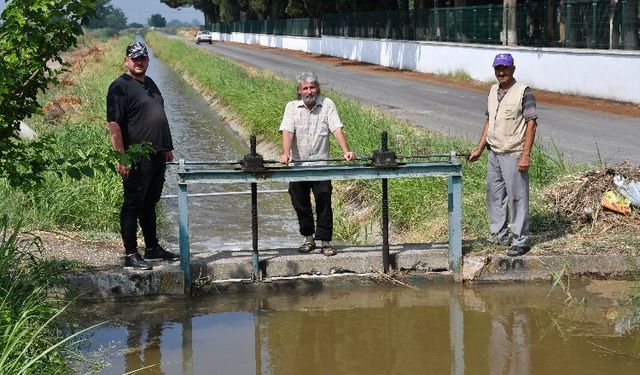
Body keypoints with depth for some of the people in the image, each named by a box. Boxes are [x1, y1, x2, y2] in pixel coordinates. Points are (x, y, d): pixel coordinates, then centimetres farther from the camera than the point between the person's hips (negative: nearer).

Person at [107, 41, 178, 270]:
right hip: (137, 159, -8)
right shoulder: (120, 87, -9)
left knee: (150, 204, 17)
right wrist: (121, 158, -21)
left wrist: (167, 147, 23)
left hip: (157, 156, 8)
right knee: (133, 205, -4)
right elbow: (113, 124, -16)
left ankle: (152, 248, 27)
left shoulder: (150, 84, 17)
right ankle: (131, 255, -1)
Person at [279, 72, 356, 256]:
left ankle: (325, 241, 3)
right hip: (298, 165, 1)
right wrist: (286, 153, -29)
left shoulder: (327, 105, 1)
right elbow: (287, 130, -12)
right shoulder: (292, 107, 1)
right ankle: (309, 239, 23)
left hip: (321, 164, -1)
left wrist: (346, 151, -23)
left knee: (324, 203, -4)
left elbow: (337, 129, -8)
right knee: (301, 205, 9)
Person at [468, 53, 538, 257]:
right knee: (494, 196, 15)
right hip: (494, 154, 8)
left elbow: (531, 124, -14)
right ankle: (499, 235, 27)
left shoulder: (523, 92, -11)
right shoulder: (493, 91, 12)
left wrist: (525, 155, -19)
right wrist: (479, 149, 17)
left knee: (517, 197, -4)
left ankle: (520, 240, 2)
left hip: (513, 155, -8)